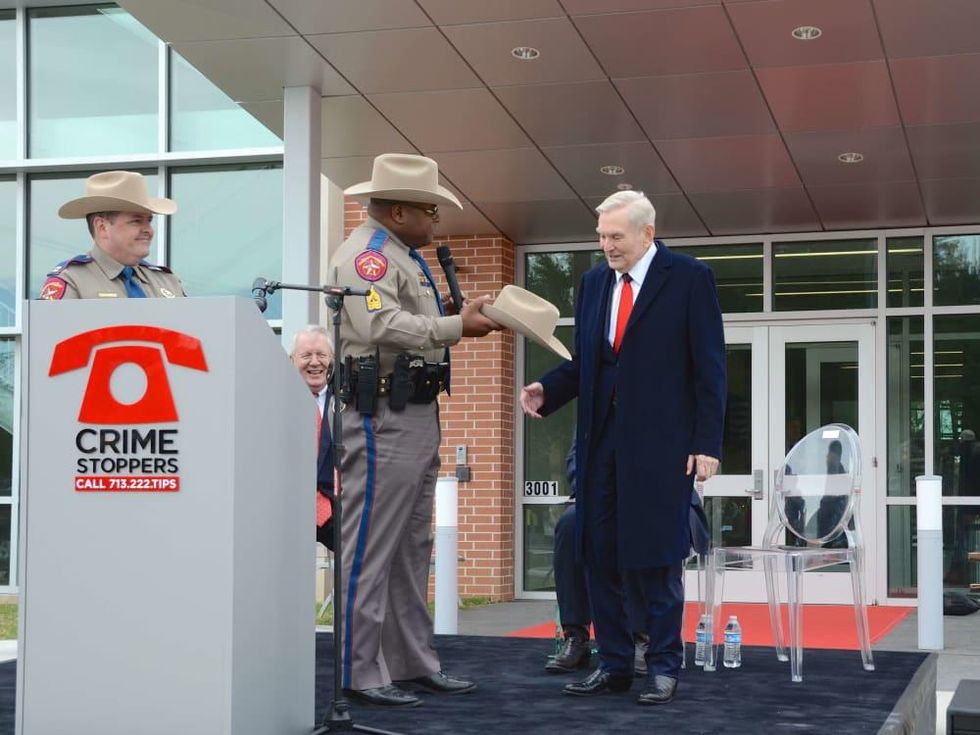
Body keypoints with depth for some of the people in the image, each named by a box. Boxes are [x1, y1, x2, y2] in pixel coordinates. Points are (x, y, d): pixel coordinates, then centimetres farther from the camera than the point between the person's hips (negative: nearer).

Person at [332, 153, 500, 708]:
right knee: (371, 548, -6)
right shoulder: (366, 253, -11)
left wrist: (468, 318, 3)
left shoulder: (409, 257, 20)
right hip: (382, 417, -11)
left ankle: (414, 663, 22)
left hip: (420, 414, 11)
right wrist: (457, 327, -29)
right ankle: (361, 673, -1)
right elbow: (380, 325, -26)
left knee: (413, 551, 14)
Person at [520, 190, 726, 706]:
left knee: (657, 557, 1)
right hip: (601, 440, 6)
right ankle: (613, 664, 16)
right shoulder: (593, 282, 12)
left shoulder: (689, 277, -3)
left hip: (660, 441, -5)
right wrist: (547, 391, -5)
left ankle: (664, 667, 11)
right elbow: (583, 361, 14)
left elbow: (709, 366, -6)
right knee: (599, 555, 7)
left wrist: (707, 443, -11)